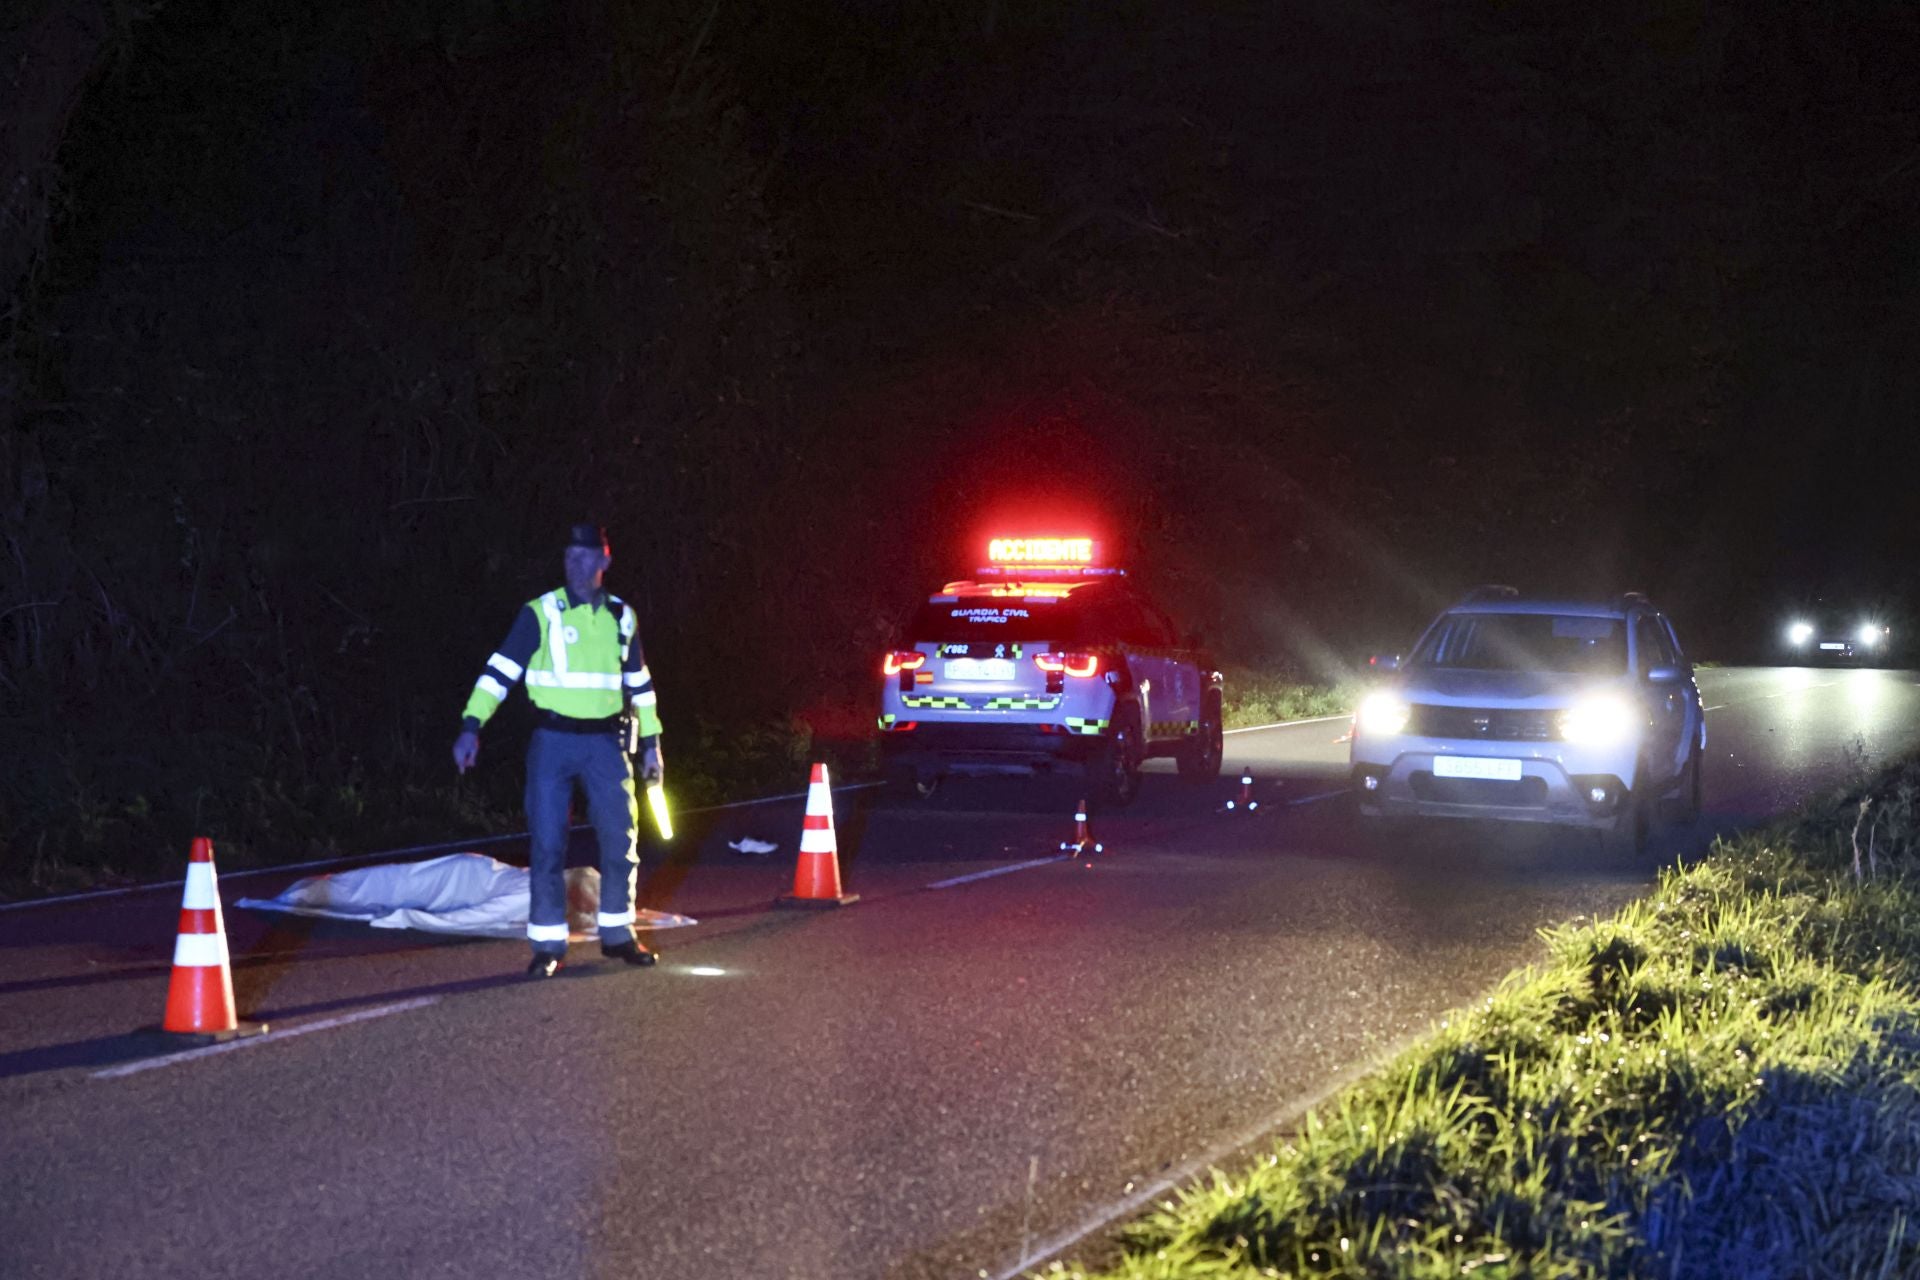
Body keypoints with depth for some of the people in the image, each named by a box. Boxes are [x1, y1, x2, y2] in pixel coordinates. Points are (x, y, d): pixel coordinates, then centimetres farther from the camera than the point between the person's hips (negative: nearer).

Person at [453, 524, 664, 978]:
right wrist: (471, 726, -16)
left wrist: (651, 742, 16)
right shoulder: (541, 613, -4)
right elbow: (500, 670, -7)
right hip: (552, 741, -3)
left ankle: (617, 933, 20)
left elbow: (640, 683, 18)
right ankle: (548, 945, 5)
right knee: (547, 844, -3)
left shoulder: (621, 617, 8)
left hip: (606, 742, 3)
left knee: (620, 839, 4)